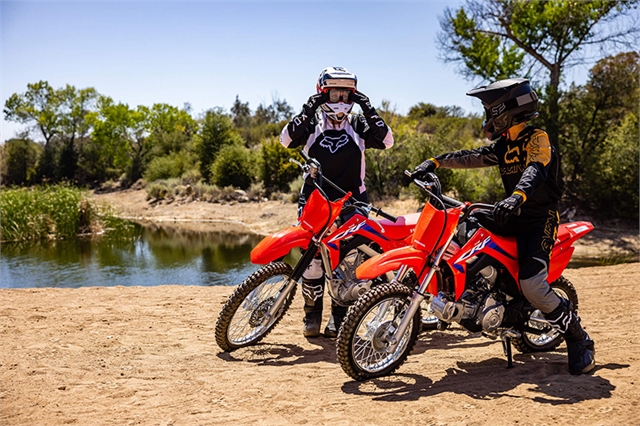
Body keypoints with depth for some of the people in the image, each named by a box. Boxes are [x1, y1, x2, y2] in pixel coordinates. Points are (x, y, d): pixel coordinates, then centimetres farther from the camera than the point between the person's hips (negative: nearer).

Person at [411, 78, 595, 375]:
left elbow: (535, 170, -30)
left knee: (532, 285, -24)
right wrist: (435, 162, -7)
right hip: (513, 216, 8)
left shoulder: (537, 138, -11)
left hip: (539, 218, -8)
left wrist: (516, 196, -50)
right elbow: (471, 157, 7)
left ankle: (579, 341, -3)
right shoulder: (504, 145, 15)